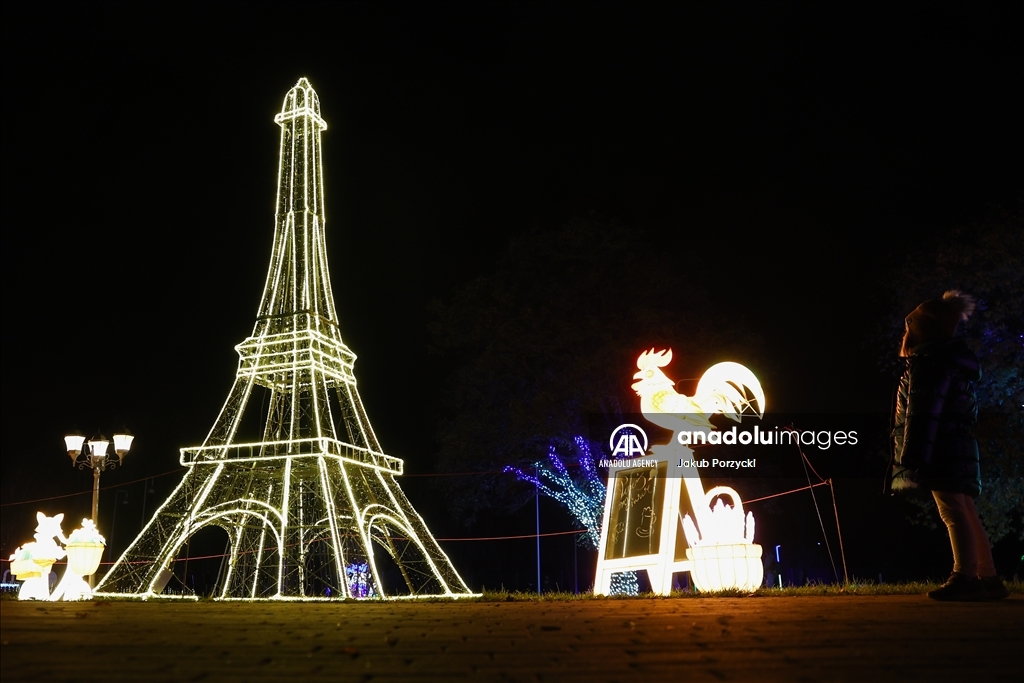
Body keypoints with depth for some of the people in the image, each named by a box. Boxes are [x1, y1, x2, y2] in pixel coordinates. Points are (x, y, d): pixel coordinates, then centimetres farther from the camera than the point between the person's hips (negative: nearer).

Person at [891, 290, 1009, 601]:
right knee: (965, 513, 9)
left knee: (953, 512, -14)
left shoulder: (932, 363, -9)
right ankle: (989, 579, 10)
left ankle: (964, 579, -18)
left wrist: (912, 455, -23)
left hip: (943, 449, -10)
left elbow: (924, 413, -19)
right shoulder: (951, 361, 23)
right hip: (957, 448, 10)